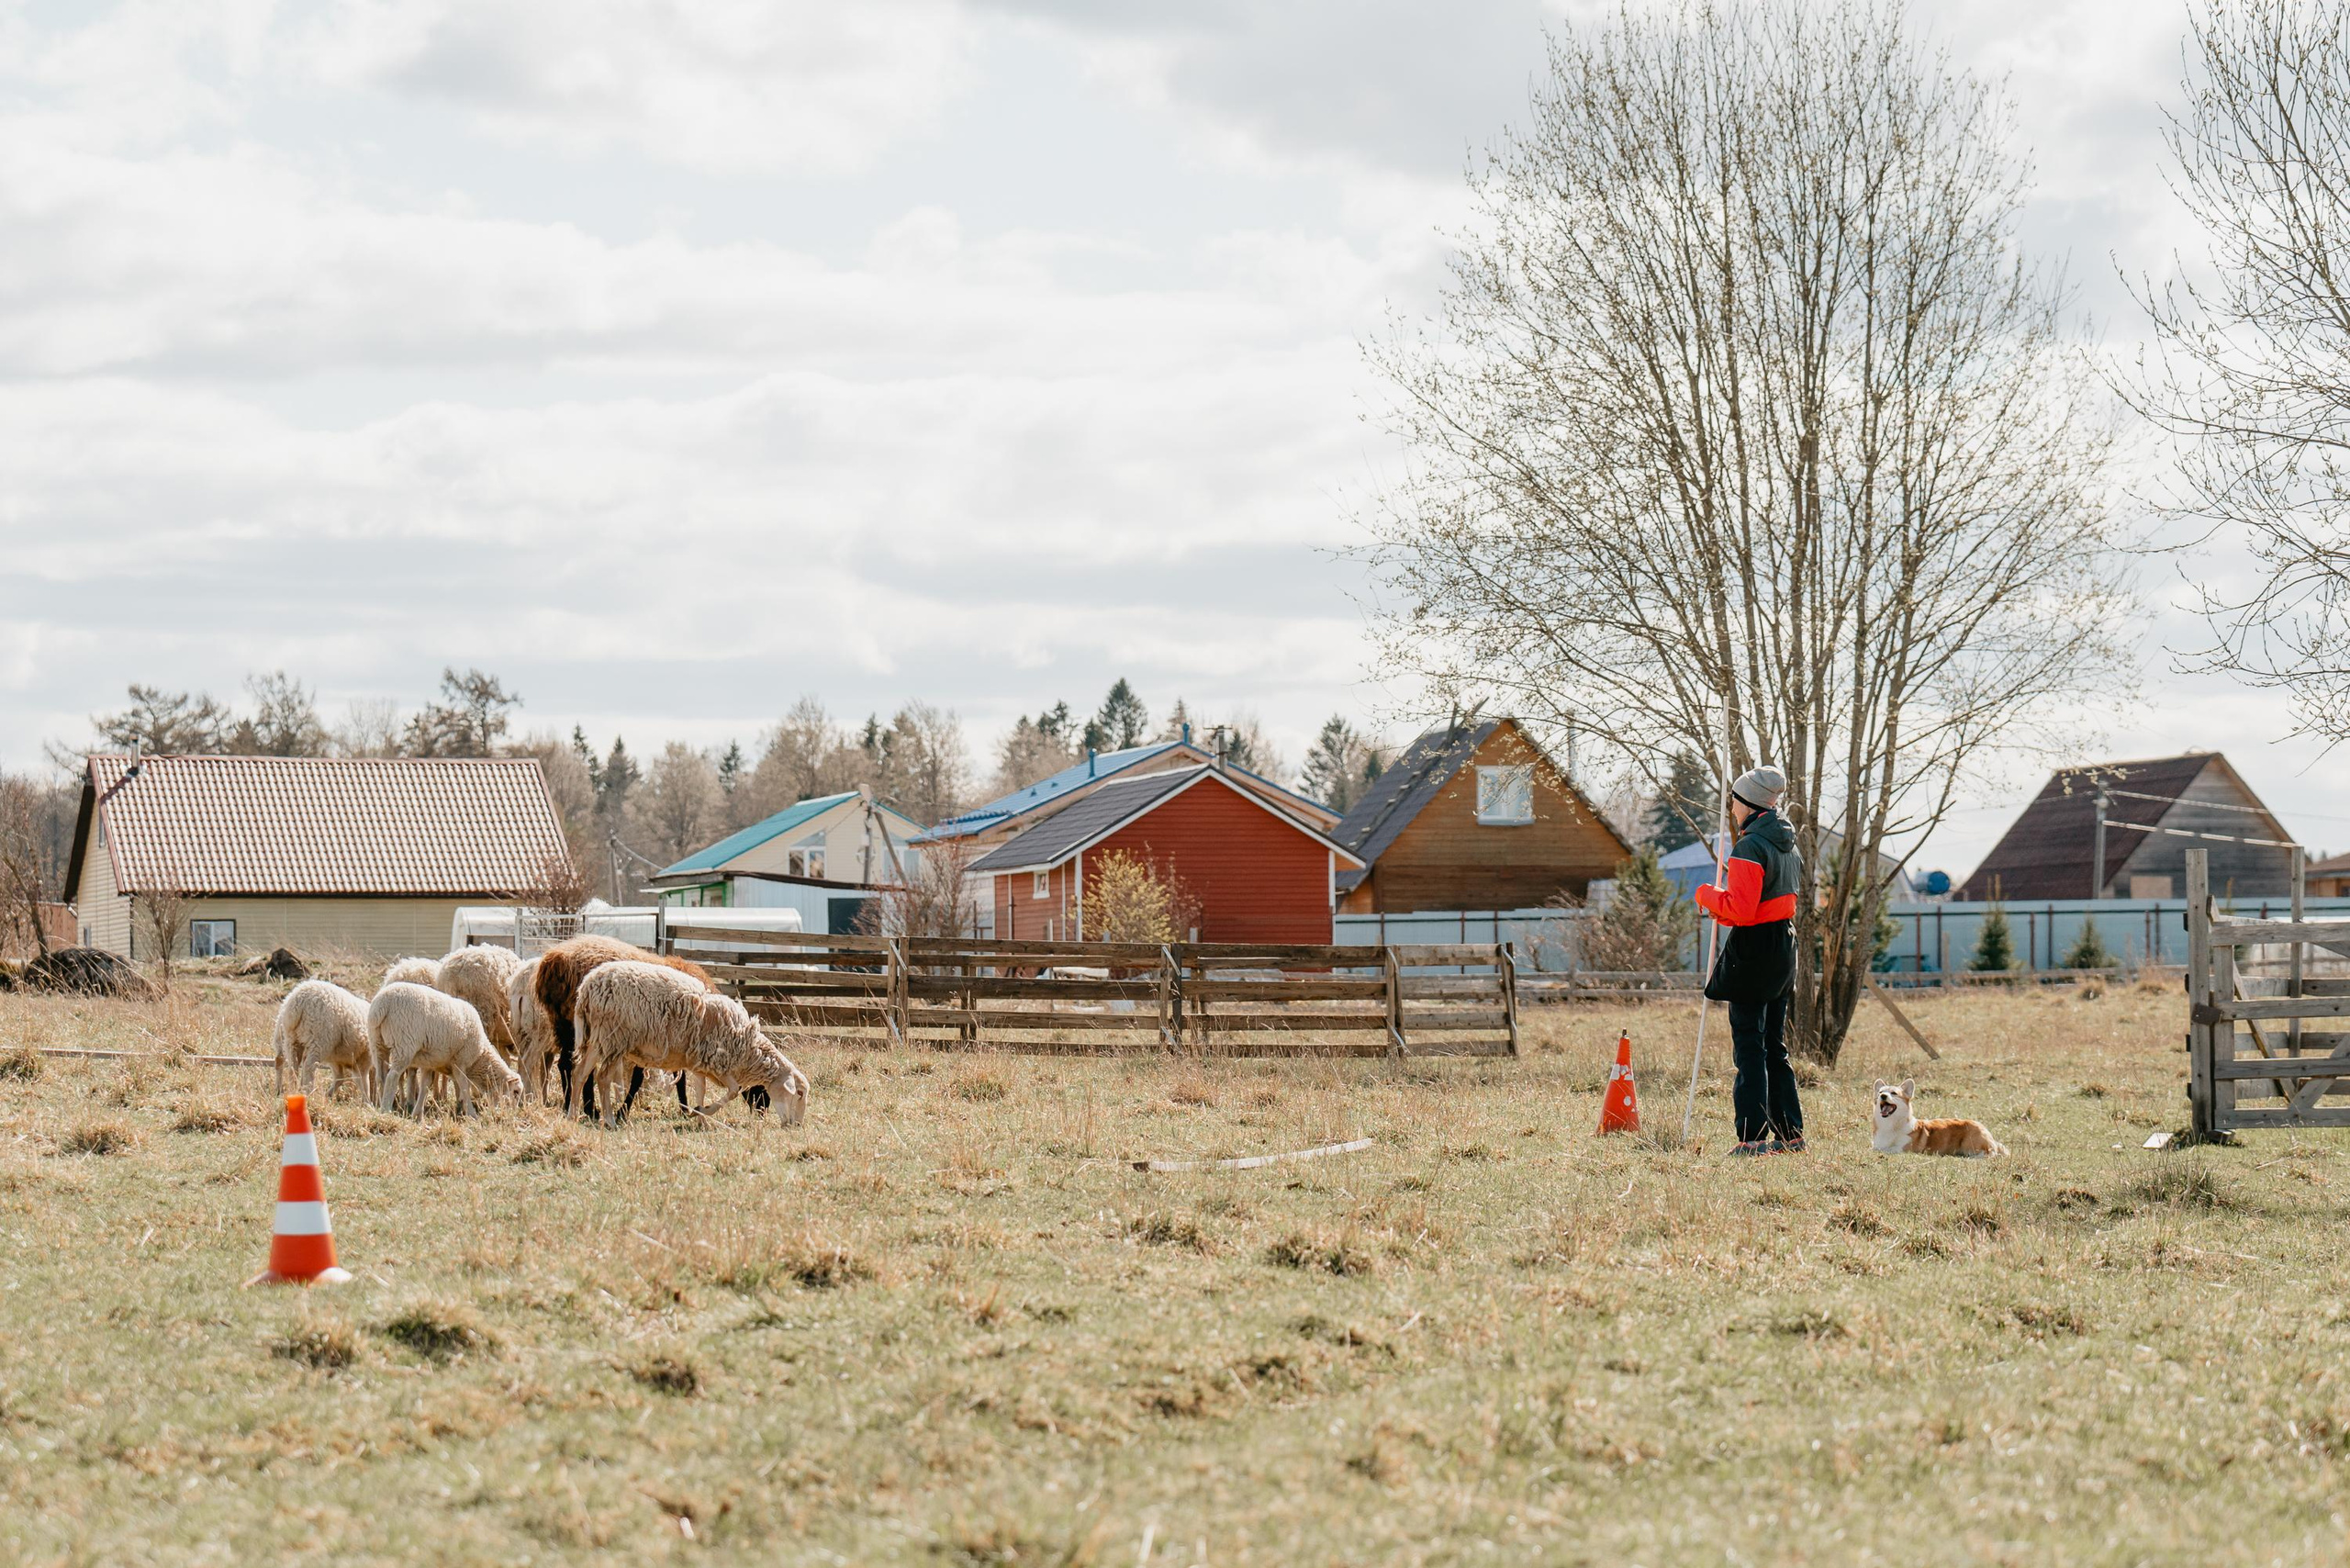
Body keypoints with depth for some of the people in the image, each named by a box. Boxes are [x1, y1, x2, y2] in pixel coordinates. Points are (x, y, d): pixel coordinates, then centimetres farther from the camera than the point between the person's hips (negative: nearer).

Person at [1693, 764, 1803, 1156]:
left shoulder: (1750, 848, -18)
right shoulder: (1788, 845, 11)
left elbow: (1740, 909, -23)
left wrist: (1707, 896, -5)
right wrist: (1724, 910, 18)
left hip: (1754, 948, -9)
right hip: (1784, 946, 9)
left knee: (1749, 1045, -5)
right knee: (1775, 1045, 15)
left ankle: (1754, 1136, -6)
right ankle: (1789, 1133, 18)